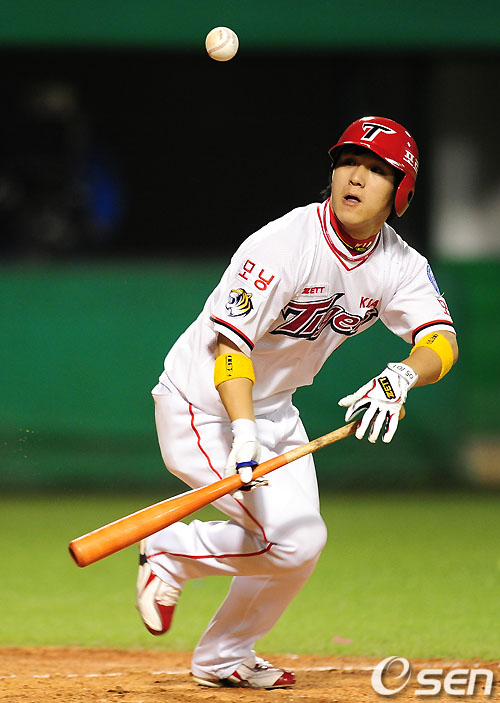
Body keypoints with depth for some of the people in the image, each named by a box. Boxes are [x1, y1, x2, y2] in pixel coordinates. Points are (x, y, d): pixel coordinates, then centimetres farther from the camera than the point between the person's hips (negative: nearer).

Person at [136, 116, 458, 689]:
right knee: (293, 540, -18)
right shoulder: (284, 245, -26)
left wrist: (400, 378, -43)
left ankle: (223, 658, 34)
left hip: (275, 410, 8)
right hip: (202, 406, -8)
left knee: (300, 542, 14)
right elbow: (231, 343, -29)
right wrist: (244, 436, -43)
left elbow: (441, 340, -20)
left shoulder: (400, 266, -6)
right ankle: (170, 554, 4)